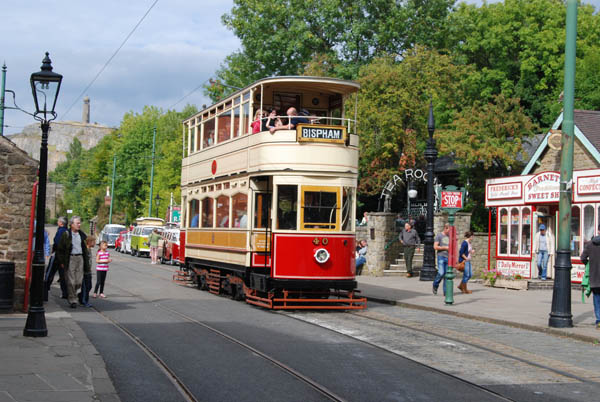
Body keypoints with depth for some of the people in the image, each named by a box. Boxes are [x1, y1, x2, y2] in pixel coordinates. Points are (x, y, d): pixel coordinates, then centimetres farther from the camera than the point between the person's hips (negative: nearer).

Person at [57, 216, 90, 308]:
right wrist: (61, 261, -5)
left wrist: (86, 261, 13)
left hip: (80, 258, 4)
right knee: (71, 281, -3)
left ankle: (70, 293, 28)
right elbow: (60, 249, -1)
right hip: (70, 258, -4)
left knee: (79, 282, 2)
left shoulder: (82, 234, 12)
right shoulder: (66, 234, -3)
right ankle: (72, 300, 6)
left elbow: (85, 248, 19)